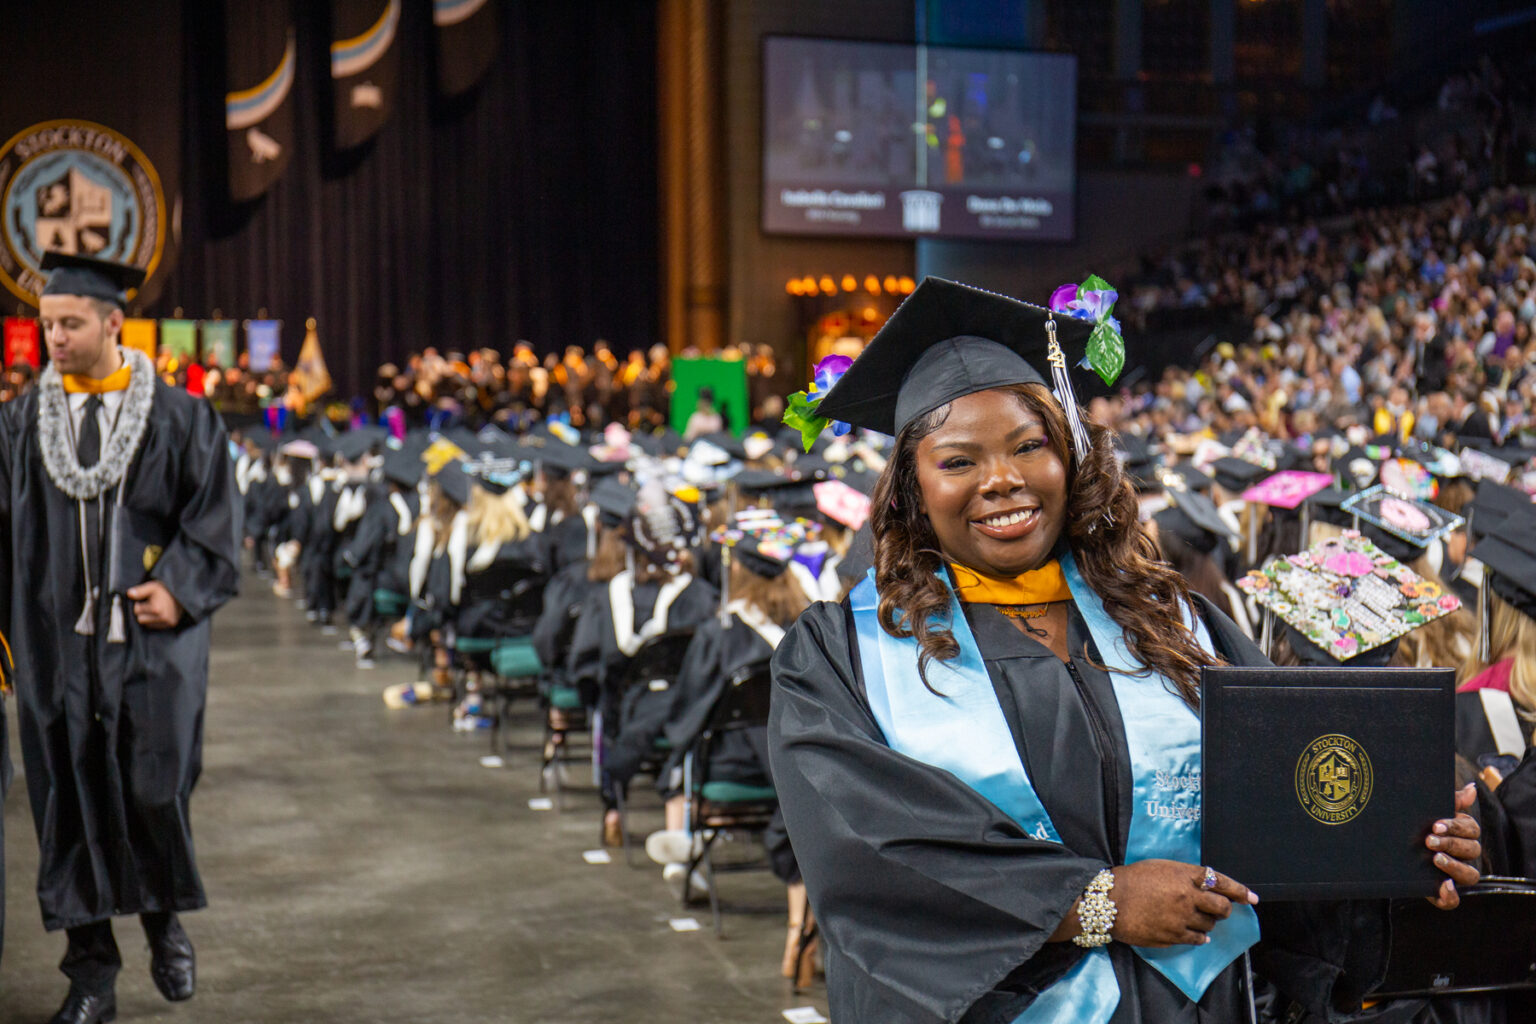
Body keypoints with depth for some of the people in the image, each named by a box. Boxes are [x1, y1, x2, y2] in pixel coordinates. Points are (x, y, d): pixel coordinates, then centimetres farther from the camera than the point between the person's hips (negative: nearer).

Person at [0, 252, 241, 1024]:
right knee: (72, 800, 3)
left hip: (152, 639, -2)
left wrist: (179, 589, -14)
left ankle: (166, 923, 25)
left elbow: (213, 520, 1)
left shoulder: (181, 420, 3)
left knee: (156, 788, -4)